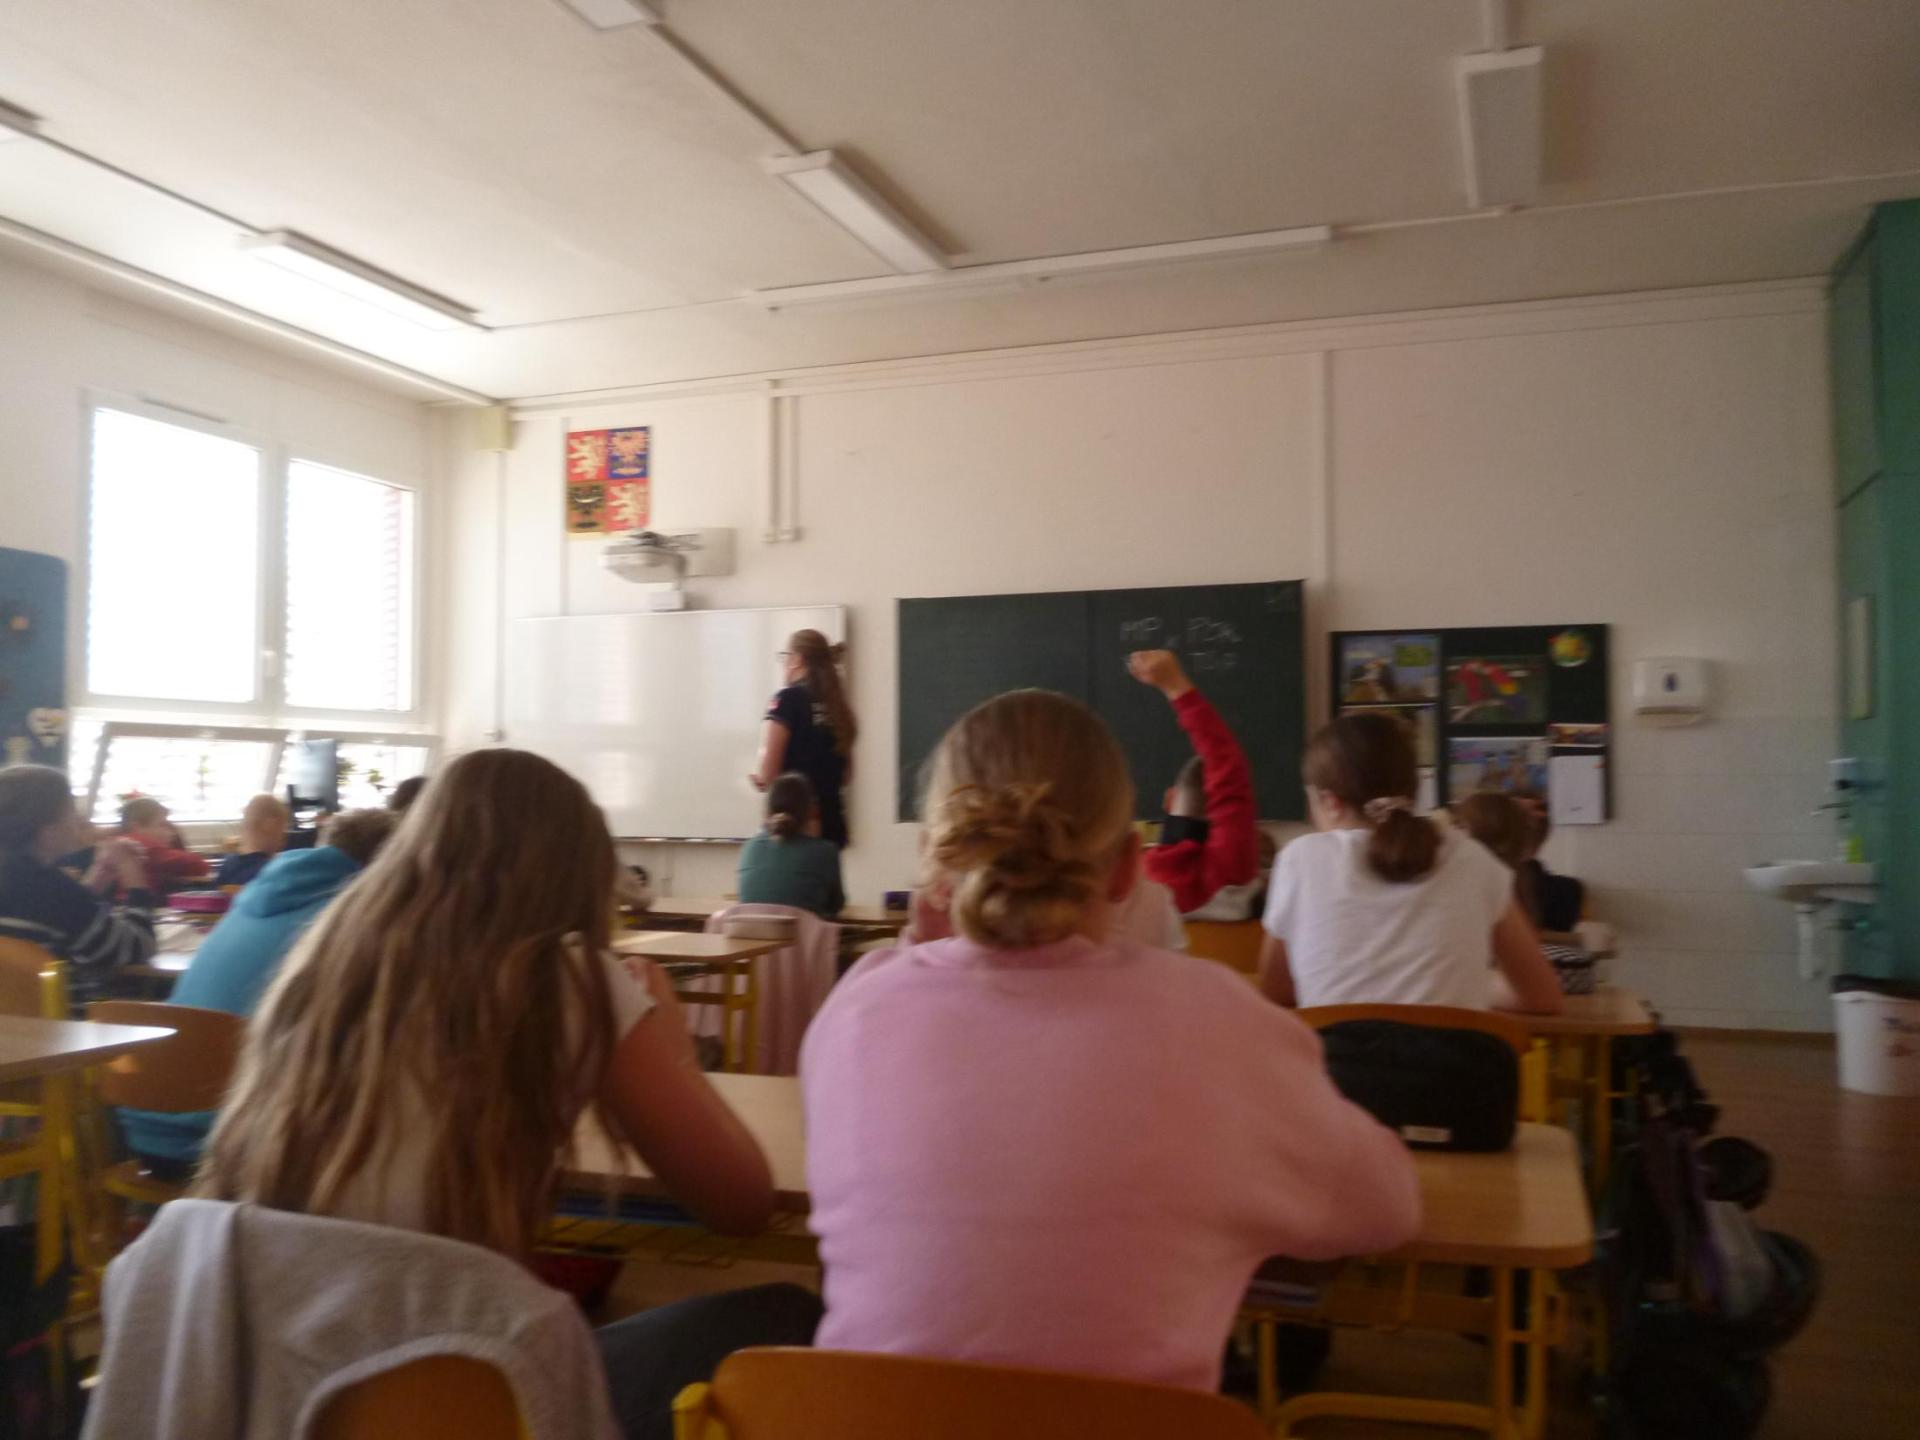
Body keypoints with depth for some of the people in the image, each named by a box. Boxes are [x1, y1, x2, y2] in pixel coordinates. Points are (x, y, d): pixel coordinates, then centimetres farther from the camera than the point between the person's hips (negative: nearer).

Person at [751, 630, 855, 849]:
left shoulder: (788, 699, -7)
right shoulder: (836, 706, 10)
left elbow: (767, 772, -13)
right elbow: (846, 774, 16)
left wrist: (760, 779, 7)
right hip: (831, 820, 6)